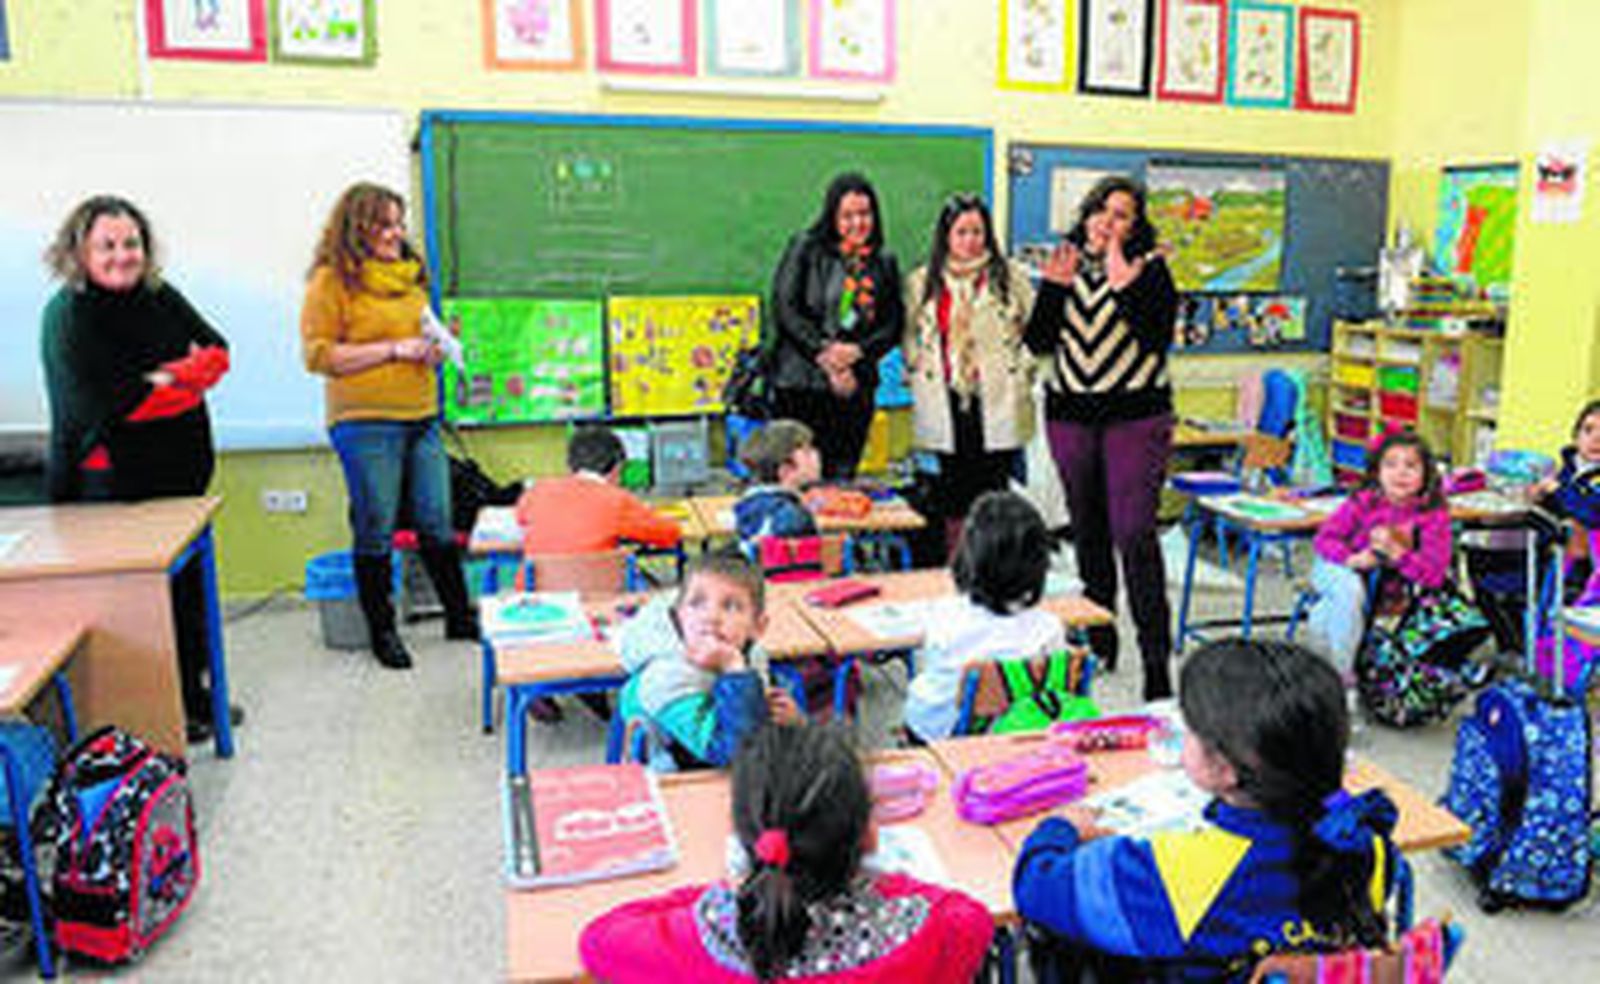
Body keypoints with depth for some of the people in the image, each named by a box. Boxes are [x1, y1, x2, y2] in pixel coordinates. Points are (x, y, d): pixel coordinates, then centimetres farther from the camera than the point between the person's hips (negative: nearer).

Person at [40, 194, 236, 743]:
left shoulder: (160, 297, 9)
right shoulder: (68, 314, -9)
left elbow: (217, 353, 4)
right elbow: (100, 403, -19)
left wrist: (165, 378, -13)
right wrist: (184, 380, -10)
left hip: (181, 468, 6)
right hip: (115, 479, -6)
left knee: (187, 580, 14)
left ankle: (195, 693, 28)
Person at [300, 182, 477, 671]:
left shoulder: (409, 273, 15)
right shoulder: (334, 279, -6)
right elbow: (317, 355, -11)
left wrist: (432, 347, 6)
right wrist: (394, 350, -16)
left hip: (422, 419, 6)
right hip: (366, 424, -6)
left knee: (437, 523, 11)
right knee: (375, 532, 3)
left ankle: (460, 615, 22)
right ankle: (381, 630, 16)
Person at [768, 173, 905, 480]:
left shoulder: (884, 263, 12)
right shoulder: (805, 249, 3)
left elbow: (893, 326, 8)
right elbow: (784, 309, -5)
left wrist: (856, 351, -11)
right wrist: (824, 354, -11)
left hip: (855, 388, 3)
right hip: (799, 385, -3)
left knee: (841, 480, 5)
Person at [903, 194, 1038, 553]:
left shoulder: (1010, 276, 3)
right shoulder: (922, 282, 8)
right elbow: (911, 337, 13)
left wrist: (1020, 375, -3)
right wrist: (919, 376, 4)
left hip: (997, 401, -1)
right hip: (946, 401, 2)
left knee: (993, 486, 1)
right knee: (953, 488, 7)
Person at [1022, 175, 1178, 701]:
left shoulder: (1150, 268, -1)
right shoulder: (1064, 266, 10)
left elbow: (1157, 340, -13)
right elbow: (1038, 343, 2)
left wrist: (1125, 287, -22)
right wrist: (1054, 289, -10)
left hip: (1135, 416, -4)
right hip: (1070, 416, 4)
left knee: (1134, 534, -12)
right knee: (1088, 532, 13)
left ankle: (1157, 661, -6)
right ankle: (1099, 642, 28)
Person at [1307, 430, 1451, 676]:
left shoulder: (1434, 514, -17)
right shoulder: (1364, 501, -18)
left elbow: (1435, 574, -21)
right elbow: (1325, 538, -16)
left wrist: (1396, 553, -36)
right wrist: (1353, 559, -35)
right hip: (1339, 569, 0)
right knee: (1350, 590, -34)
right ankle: (1340, 673, -21)